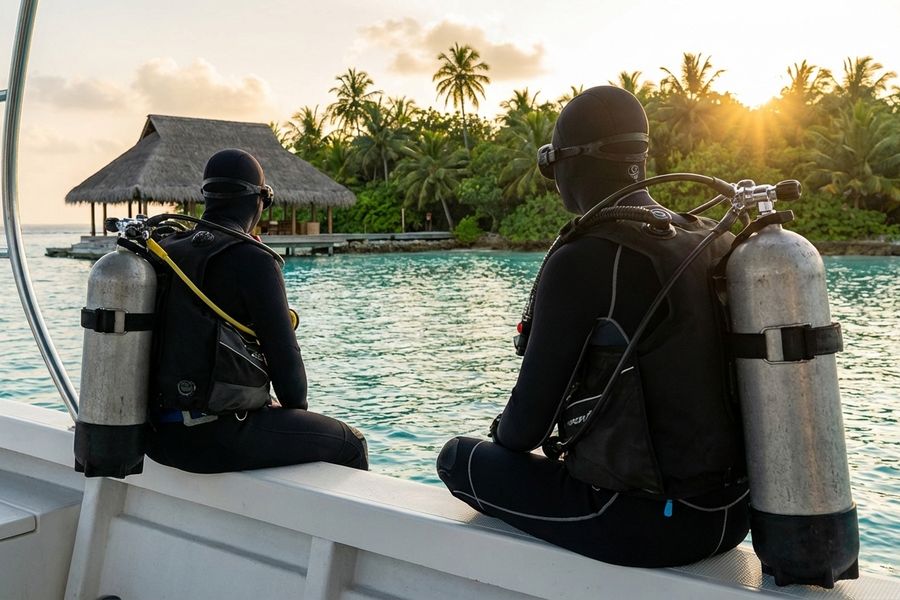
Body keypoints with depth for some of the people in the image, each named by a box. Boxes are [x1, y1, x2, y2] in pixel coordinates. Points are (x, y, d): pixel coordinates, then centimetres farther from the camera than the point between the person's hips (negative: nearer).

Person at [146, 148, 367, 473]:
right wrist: (297, 408, 8)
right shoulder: (253, 261, -14)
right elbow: (283, 353, -14)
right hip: (216, 438, -8)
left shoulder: (165, 252, 8)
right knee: (351, 445, 10)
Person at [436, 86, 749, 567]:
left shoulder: (581, 263, -19)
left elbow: (529, 418, -13)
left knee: (459, 458, 11)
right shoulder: (712, 244, 4)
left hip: (643, 526, -8)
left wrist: (505, 433, 11)